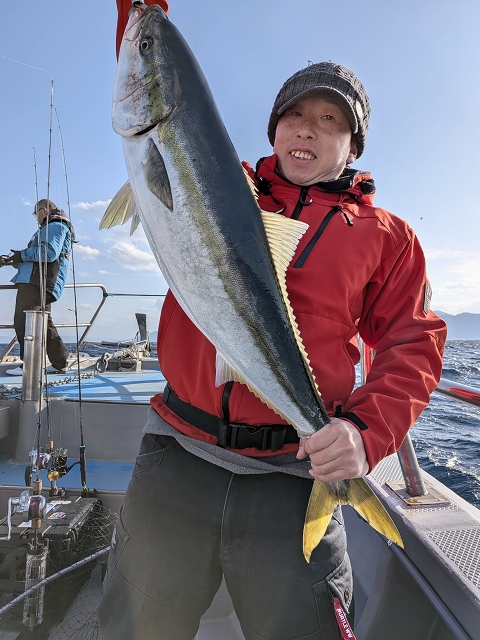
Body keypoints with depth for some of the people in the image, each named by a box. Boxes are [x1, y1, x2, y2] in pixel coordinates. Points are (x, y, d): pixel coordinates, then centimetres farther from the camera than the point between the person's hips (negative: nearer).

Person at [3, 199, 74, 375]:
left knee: (23, 322, -10)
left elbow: (49, 252, -21)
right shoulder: (53, 226, 29)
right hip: (36, 282, 11)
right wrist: (16, 261, 18)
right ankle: (60, 364, 11)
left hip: (36, 283, -11)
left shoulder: (55, 225, -4)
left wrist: (23, 254, -11)